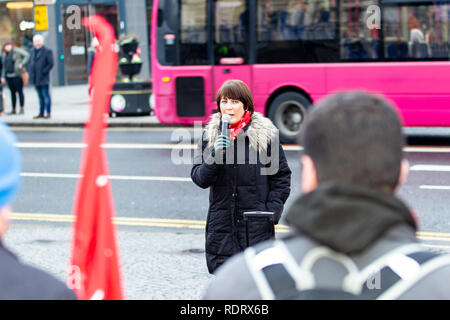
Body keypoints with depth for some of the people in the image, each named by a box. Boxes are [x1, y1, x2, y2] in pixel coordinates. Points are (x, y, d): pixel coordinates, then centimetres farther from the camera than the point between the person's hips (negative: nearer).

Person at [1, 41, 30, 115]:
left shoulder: (17, 51, -3)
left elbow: (27, 55, -11)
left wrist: (22, 64, -17)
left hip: (17, 75, -6)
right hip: (8, 76, 7)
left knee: (20, 91, -5)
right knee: (12, 92, 8)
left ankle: (22, 109, -3)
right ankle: (13, 110, 11)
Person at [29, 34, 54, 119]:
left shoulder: (47, 51, -7)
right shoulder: (33, 51, 14)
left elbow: (51, 64, -10)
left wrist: (44, 72, -15)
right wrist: (31, 74, 9)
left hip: (43, 78, -7)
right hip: (36, 78, 7)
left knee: (46, 96, -3)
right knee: (40, 96, 12)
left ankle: (48, 113, 2)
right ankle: (41, 113, 16)